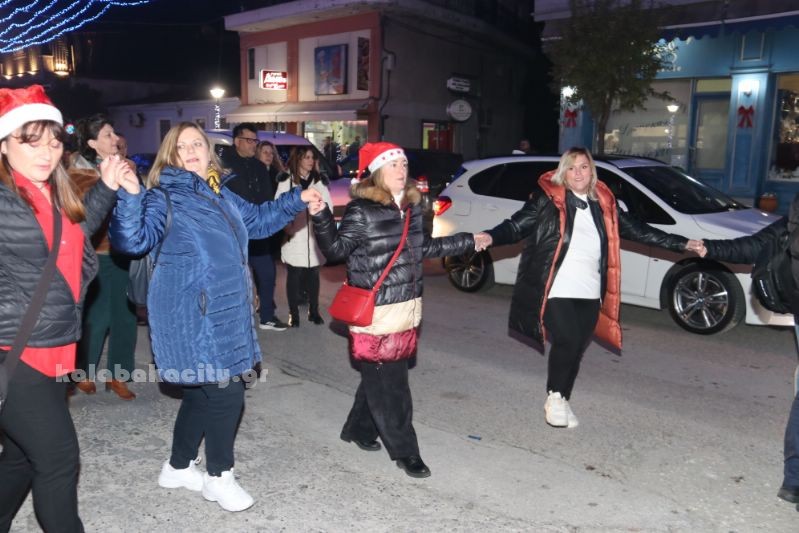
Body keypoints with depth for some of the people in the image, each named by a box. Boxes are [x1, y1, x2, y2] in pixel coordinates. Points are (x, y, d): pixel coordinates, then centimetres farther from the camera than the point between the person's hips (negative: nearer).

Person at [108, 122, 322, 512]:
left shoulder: (221, 196, 15)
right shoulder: (164, 197, -8)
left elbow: (257, 220, 30)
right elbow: (134, 240, -22)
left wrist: (296, 201, 23)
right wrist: (129, 196, -37)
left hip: (225, 311, 8)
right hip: (194, 315, -8)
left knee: (202, 391, 17)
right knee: (226, 391, -5)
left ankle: (178, 467, 36)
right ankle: (219, 477, 16)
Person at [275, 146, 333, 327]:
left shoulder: (320, 180, 10)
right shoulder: (286, 180, -1)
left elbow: (328, 205, 10)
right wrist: (286, 225, -14)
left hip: (314, 235, 3)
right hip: (294, 236, -3)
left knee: (313, 275, 11)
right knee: (294, 276, 3)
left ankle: (314, 311, 23)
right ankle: (293, 313, 13)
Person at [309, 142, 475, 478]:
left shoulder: (410, 208, 10)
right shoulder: (361, 211, -11)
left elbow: (423, 248, 21)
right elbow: (336, 250, -13)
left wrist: (468, 242, 27)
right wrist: (321, 217, -29)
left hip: (406, 310, 7)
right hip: (375, 313, -7)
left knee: (382, 378, 17)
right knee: (387, 384, 1)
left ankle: (359, 429, 37)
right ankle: (404, 450, 15)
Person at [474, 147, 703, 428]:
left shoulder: (604, 203, 12)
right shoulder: (547, 198, -1)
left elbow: (638, 230, 18)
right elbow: (517, 225, -6)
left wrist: (683, 244, 18)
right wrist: (491, 237, -26)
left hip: (590, 292, 5)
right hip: (556, 290, -5)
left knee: (577, 349, 8)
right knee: (567, 342, -14)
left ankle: (561, 402, 27)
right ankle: (555, 397, 10)